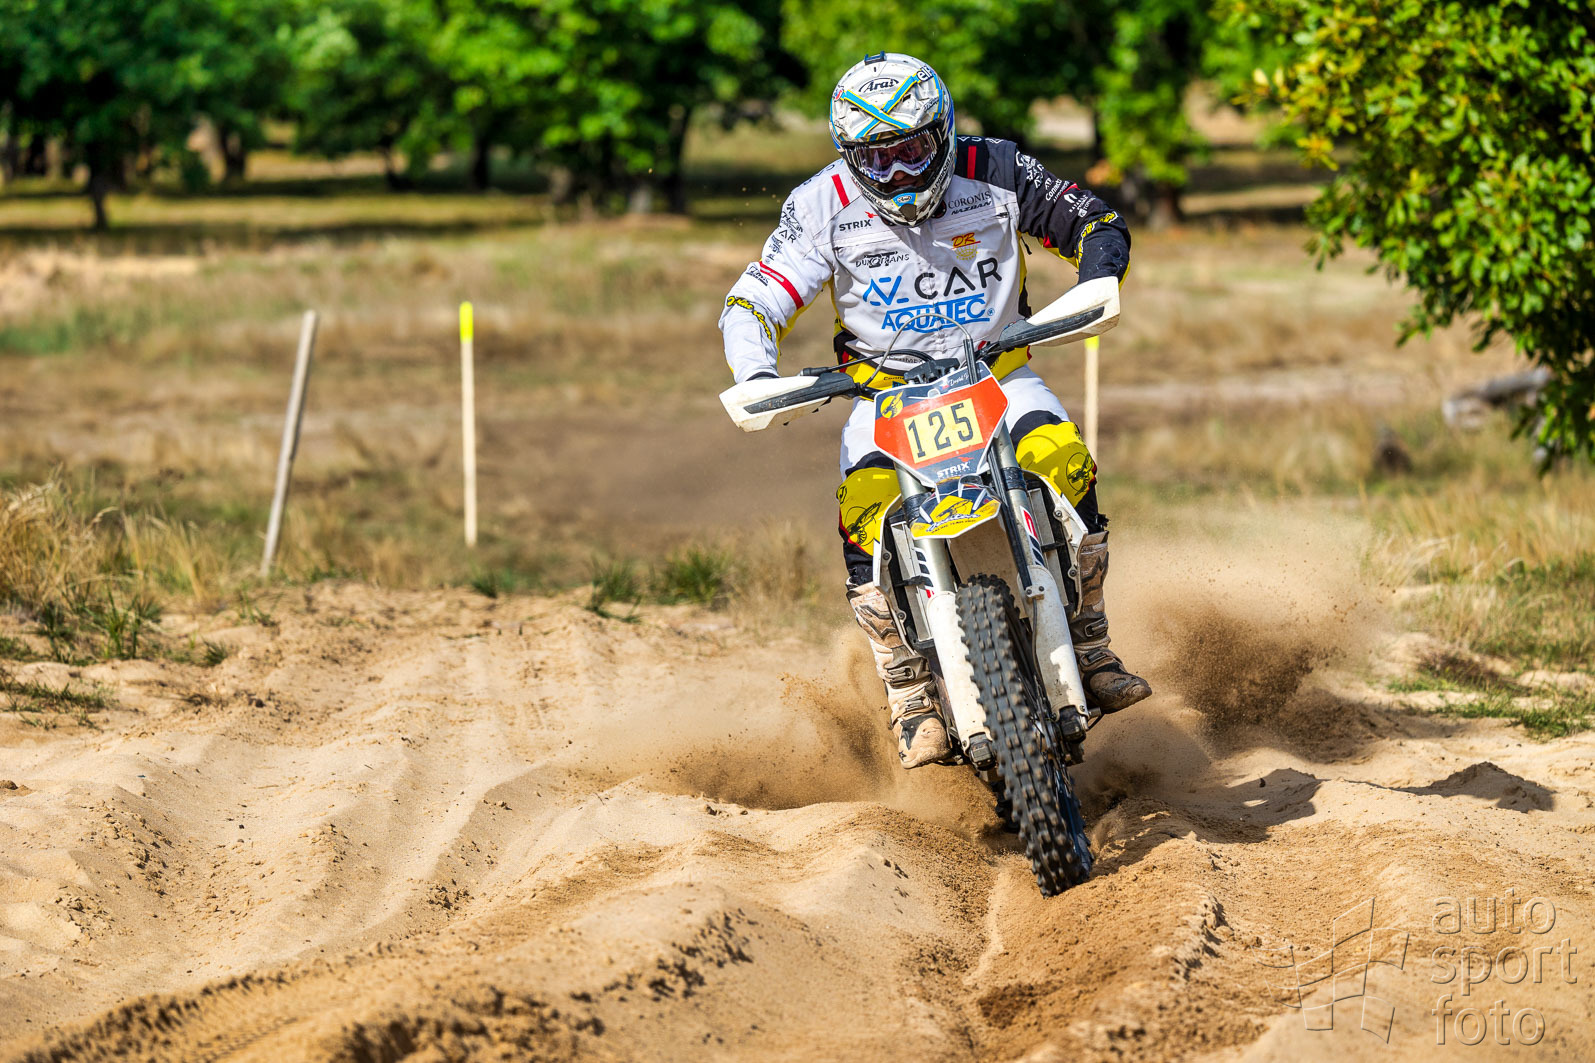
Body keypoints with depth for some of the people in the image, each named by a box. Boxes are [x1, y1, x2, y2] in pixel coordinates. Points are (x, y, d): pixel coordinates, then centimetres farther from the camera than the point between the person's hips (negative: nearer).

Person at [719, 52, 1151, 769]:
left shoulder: (994, 173, -6)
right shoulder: (825, 206, -8)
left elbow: (1094, 222, 2)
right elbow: (753, 302, -9)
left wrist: (1095, 283, -20)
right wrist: (756, 378, -29)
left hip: (997, 372, 0)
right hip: (886, 390, 0)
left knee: (1061, 456, -29)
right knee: (866, 503, -29)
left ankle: (1091, 648, -13)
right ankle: (911, 695, -20)